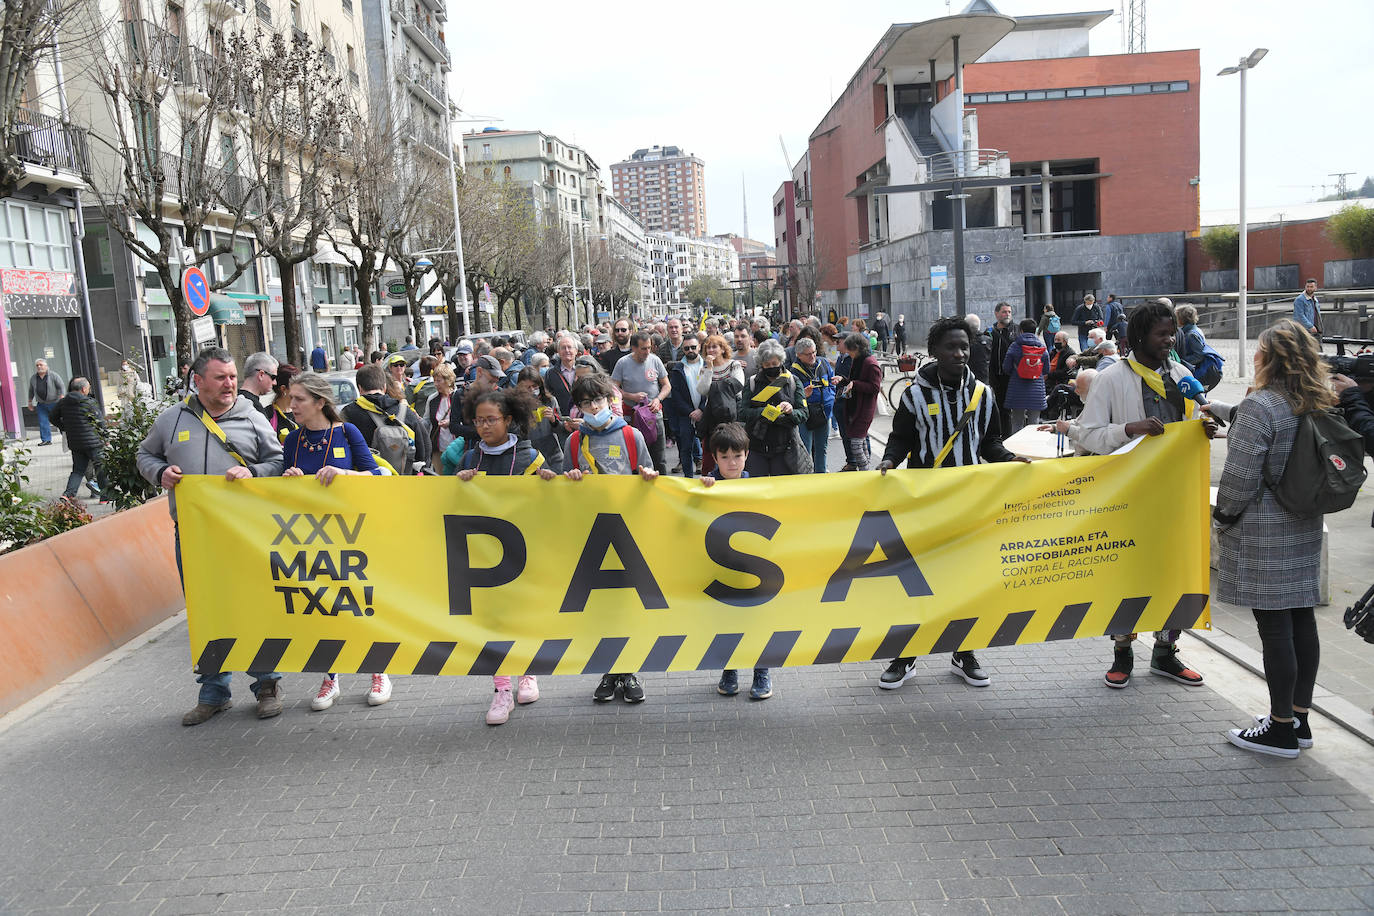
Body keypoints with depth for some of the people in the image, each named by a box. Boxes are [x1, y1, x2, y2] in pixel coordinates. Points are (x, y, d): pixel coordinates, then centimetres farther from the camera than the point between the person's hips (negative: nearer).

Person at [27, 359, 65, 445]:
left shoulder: (54, 375, -6)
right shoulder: (33, 378, 7)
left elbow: (62, 387, -10)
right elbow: (31, 391, 19)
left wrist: (62, 397, -23)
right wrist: (30, 402, 21)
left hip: (55, 403, -4)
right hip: (41, 405, 4)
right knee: (43, 422, -2)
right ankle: (46, 440, 1)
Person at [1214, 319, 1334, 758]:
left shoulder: (1260, 407, -18)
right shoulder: (1321, 404, 6)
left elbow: (1240, 478, -19)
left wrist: (1224, 514, 0)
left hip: (1263, 534, -8)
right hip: (1305, 527, 8)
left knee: (1275, 628, -1)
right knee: (1302, 621, 14)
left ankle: (1281, 730, 9)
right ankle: (1299, 719, 26)